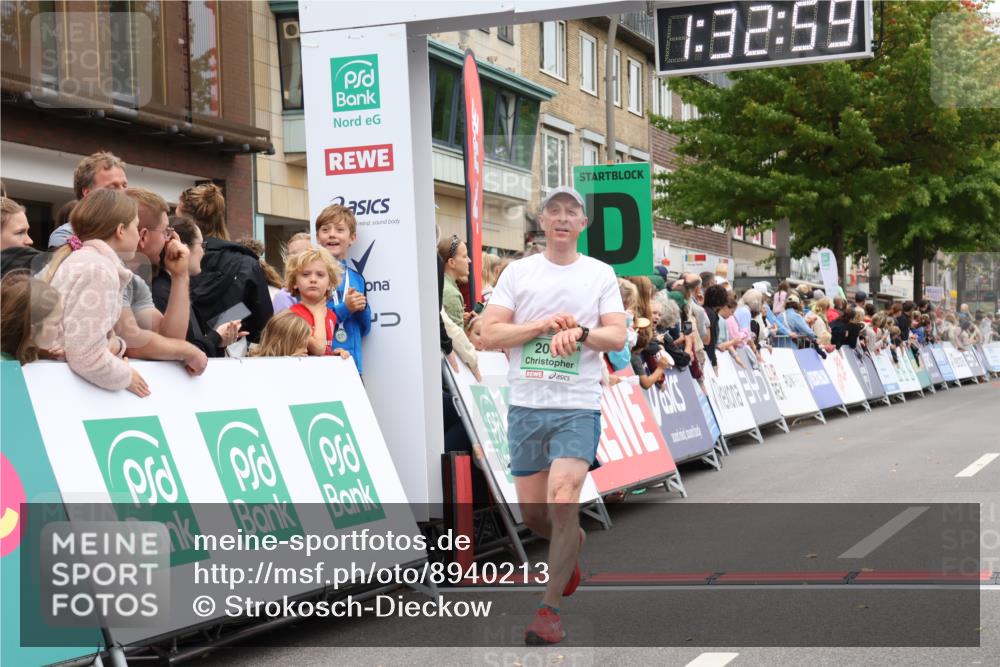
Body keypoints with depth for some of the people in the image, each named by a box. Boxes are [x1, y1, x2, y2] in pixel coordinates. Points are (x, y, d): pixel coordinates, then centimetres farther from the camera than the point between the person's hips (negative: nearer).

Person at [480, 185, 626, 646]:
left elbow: (617, 336, -1)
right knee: (532, 512, 8)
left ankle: (550, 608, -6)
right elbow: (489, 335, -2)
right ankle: (574, 541, 43)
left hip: (578, 406, -2)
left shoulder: (601, 274, 5)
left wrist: (578, 331, -18)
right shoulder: (518, 271, 6)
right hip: (525, 405, 2)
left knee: (562, 501, -17)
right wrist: (545, 324, -11)